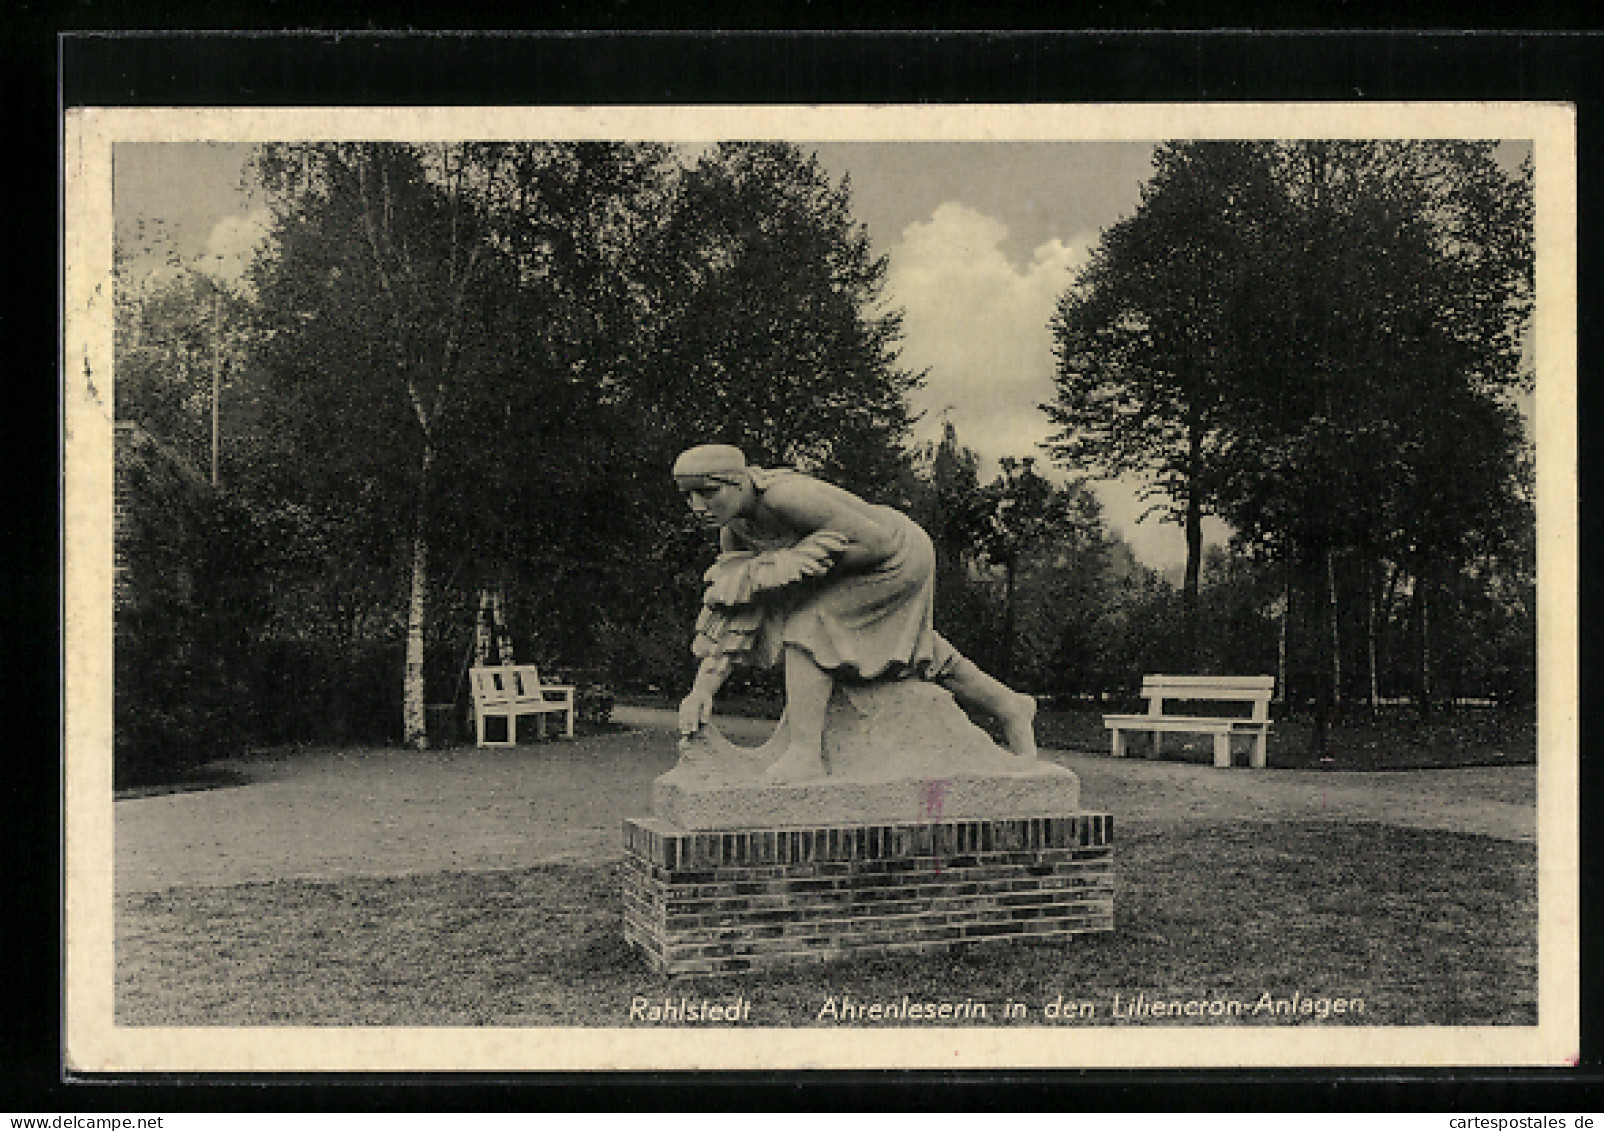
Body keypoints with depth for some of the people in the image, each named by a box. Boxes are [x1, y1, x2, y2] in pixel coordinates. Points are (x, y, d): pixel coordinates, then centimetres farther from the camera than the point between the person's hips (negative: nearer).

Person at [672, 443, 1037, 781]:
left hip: (899, 553, -9)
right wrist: (702, 690, -12)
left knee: (809, 626, -21)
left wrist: (802, 563, -28)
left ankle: (805, 754, -20)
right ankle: (1009, 708, 43)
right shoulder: (734, 532, -8)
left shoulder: (787, 496, -35)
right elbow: (731, 616, -5)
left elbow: (878, 542, -31)